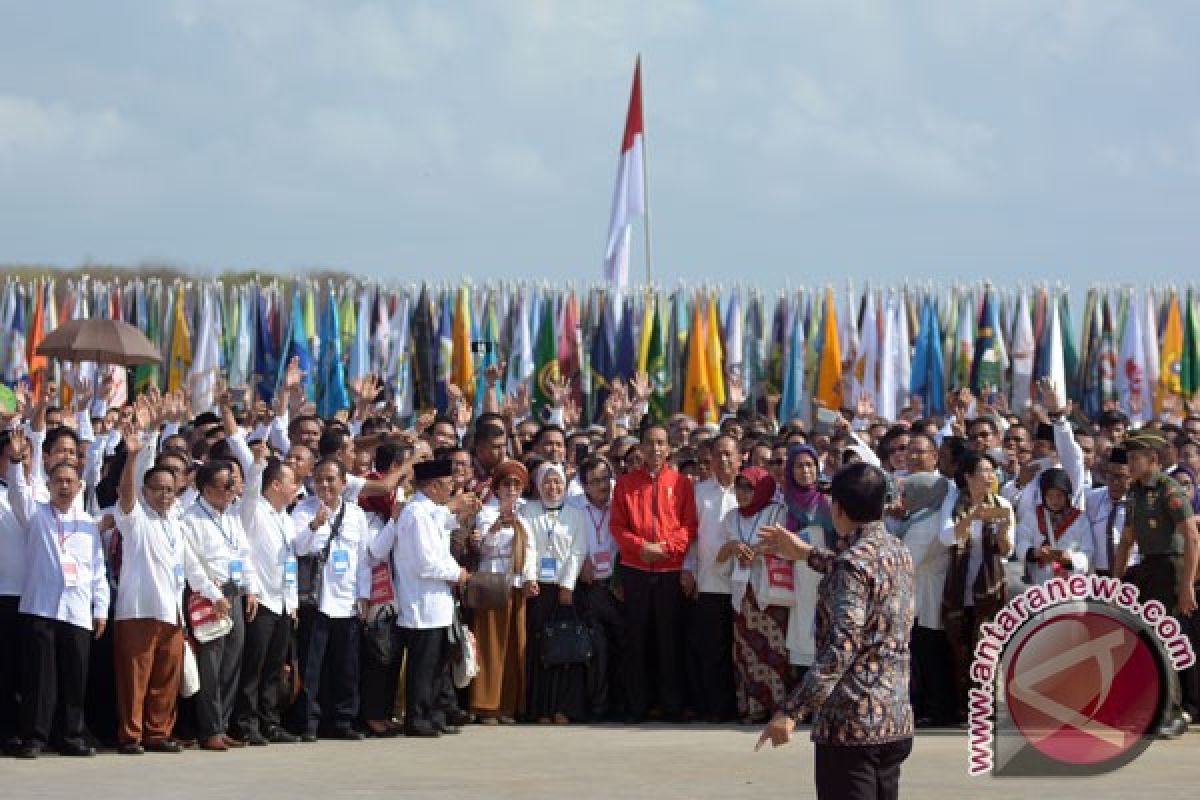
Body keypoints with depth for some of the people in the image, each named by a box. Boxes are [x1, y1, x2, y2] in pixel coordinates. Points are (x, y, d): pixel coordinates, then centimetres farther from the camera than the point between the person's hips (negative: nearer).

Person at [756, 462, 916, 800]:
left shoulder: (852, 560, -16)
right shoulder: (898, 551, 10)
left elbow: (841, 647, -24)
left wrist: (792, 711, -26)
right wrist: (806, 553, 40)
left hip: (851, 723, -8)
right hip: (896, 721, 8)